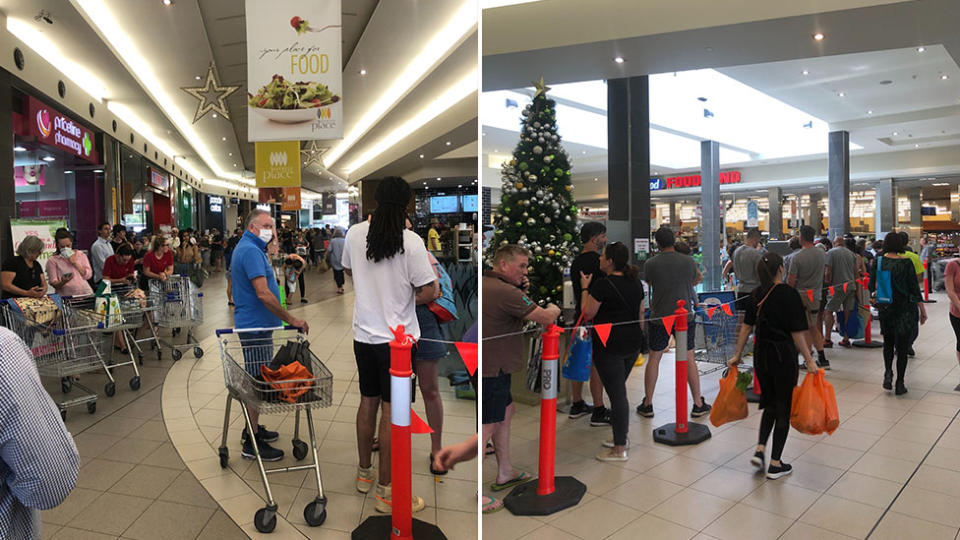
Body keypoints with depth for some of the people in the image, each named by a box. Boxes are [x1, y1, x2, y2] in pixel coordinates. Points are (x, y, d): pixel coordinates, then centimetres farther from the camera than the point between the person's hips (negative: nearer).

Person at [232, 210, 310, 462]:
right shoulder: (250, 251, -19)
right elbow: (263, 294, -27)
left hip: (254, 323, 11)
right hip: (255, 326, -11)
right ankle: (252, 443, 4)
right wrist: (292, 320, -22)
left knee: (256, 381, 18)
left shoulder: (249, 248, 15)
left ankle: (252, 428, 31)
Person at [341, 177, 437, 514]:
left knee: (368, 402, 18)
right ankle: (385, 492, 12)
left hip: (363, 334, 5)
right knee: (392, 411, 2)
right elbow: (429, 292, -15)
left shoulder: (354, 234, -1)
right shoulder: (411, 242, -16)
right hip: (396, 337, -5)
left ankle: (364, 473, 34)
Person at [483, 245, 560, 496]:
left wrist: (521, 293, 6)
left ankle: (505, 474, 34)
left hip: (492, 365, 11)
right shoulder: (504, 292, -22)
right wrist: (553, 309, 5)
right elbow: (547, 318, -19)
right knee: (487, 427, -3)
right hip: (491, 369, -11)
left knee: (506, 411, 22)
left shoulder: (486, 284, 8)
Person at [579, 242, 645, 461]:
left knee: (617, 394, -2)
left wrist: (585, 288, 0)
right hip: (632, 344, 8)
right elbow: (640, 314, 15)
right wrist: (639, 337, 25)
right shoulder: (636, 283, 8)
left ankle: (619, 449, 7)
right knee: (618, 390, 21)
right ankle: (620, 437, 32)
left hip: (609, 346, -8)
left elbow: (588, 314, -9)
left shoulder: (603, 283, -15)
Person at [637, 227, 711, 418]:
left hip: (659, 318, -1)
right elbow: (699, 278, 15)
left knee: (654, 358, 9)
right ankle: (698, 404, 16)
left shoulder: (651, 264, -9)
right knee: (689, 359, 10)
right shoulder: (688, 261, -4)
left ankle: (647, 405, 15)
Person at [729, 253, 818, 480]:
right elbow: (797, 333, -14)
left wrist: (737, 355, 11)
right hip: (783, 356, -5)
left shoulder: (757, 294, 3)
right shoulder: (789, 295, -13)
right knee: (783, 408, 7)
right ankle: (775, 465, 13)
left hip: (761, 356, 5)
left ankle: (759, 450, 8)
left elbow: (746, 326, 5)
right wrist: (809, 360, -8)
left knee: (770, 404, 21)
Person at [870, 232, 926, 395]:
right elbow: (914, 288, -8)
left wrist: (875, 295, 23)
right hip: (905, 308, -2)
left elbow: (871, 285, 2)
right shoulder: (906, 262, -11)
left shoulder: (878, 262, -4)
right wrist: (922, 309, 0)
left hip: (885, 307, 2)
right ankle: (900, 384, 8)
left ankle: (888, 372, 3)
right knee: (902, 345, 6)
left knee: (888, 342, 20)